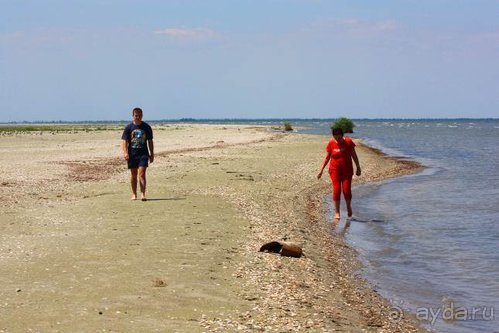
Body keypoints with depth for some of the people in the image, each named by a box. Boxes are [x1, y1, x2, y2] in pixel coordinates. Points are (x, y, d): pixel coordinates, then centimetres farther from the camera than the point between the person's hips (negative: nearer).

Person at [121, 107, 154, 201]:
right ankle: (134, 194, 20)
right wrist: (125, 152, -15)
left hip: (143, 154, -1)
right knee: (134, 175, 9)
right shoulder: (129, 127, 2)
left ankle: (142, 194, -16)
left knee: (142, 174, -12)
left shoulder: (146, 127, 5)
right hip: (132, 154, 1)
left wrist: (152, 154, 9)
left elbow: (150, 141, 11)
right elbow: (124, 141, -1)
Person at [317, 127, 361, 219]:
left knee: (347, 190, -5)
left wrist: (358, 167, 4)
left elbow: (354, 155, 2)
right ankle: (337, 212, 5)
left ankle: (348, 207, 24)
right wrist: (321, 170, 1)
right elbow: (327, 157, 3)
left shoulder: (348, 142, -8)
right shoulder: (331, 143, -6)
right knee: (336, 190, -5)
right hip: (335, 170, 0)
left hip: (347, 170, 0)